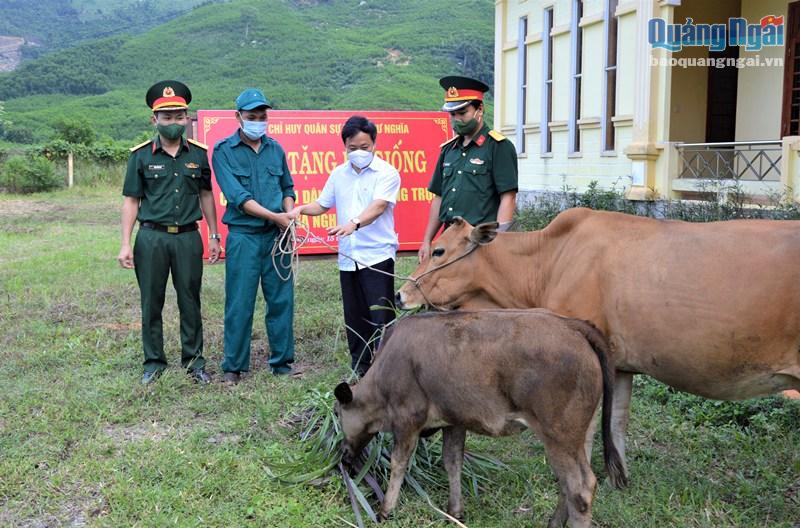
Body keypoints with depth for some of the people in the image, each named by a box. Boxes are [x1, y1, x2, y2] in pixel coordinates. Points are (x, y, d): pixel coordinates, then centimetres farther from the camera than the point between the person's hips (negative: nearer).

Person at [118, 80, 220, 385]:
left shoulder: (198, 153, 6)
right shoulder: (141, 156, 1)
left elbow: (206, 195, 13)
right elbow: (131, 200, 2)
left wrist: (214, 236, 9)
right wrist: (125, 245, -3)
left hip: (188, 237, 1)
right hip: (151, 237, -1)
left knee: (190, 301, 7)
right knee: (151, 303, 7)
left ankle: (194, 360, 19)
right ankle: (154, 362, 19)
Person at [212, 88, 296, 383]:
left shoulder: (275, 149, 11)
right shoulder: (223, 151, -2)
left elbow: (287, 188, 19)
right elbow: (238, 197, -12)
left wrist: (290, 215, -1)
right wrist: (275, 216, -16)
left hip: (277, 236, 4)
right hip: (243, 236, -4)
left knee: (282, 300, 7)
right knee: (239, 303, 1)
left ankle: (282, 361, 19)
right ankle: (233, 366, 12)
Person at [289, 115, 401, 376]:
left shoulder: (386, 173, -5)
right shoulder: (339, 174, 13)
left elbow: (378, 206, -21)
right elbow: (322, 205, 22)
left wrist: (354, 224, -38)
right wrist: (301, 209, 1)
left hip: (378, 255, -5)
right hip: (347, 257, 6)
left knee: (380, 316, -6)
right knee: (354, 317, 11)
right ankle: (360, 368, 22)